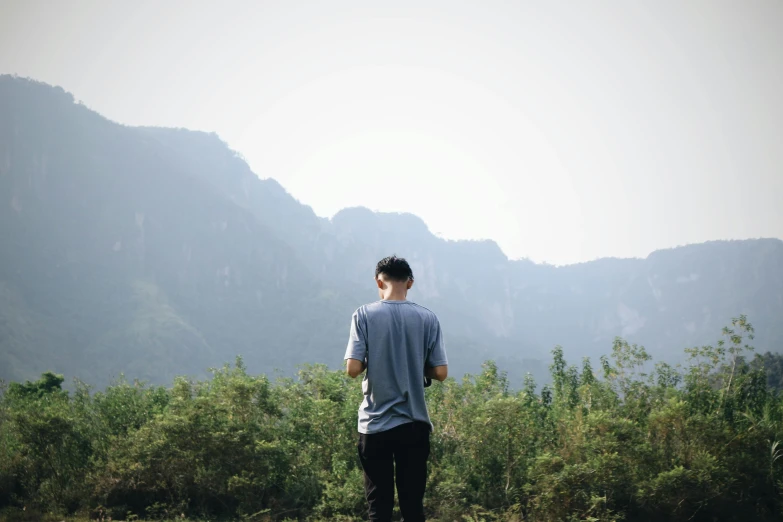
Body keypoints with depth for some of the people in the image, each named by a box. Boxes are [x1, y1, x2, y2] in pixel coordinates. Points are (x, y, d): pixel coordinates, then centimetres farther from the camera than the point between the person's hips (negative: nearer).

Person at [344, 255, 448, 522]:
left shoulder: (364, 315, -5)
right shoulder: (428, 318, 0)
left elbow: (353, 368, -11)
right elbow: (440, 372, -3)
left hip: (375, 425, -1)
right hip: (414, 424, 1)